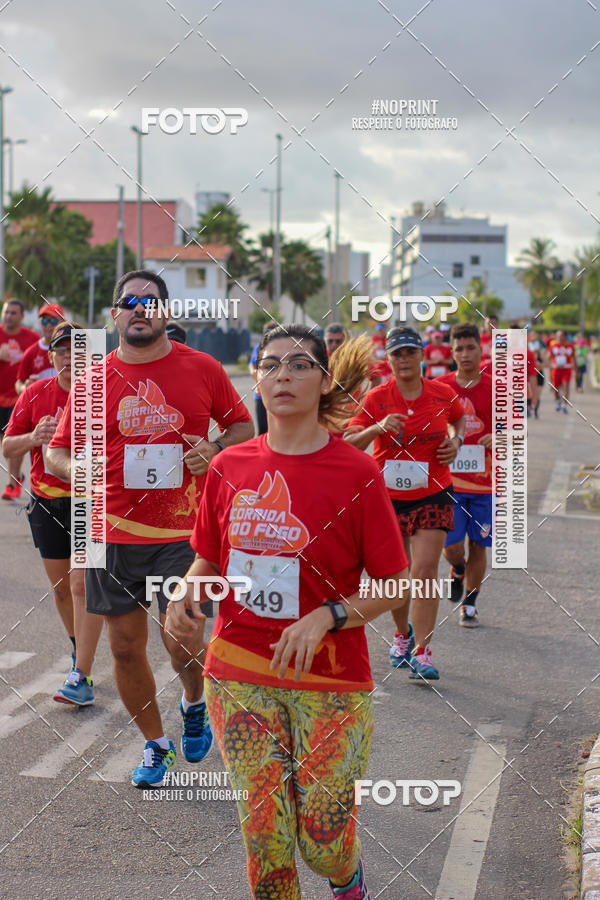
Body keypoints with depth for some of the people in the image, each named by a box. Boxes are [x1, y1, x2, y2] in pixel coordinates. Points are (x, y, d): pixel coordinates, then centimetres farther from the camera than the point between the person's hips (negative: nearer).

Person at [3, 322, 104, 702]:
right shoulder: (36, 394, 3)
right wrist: (32, 438, -15)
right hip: (47, 502, 4)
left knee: (83, 585, -11)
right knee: (61, 587, 13)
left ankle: (81, 677, -10)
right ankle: (79, 651, 35)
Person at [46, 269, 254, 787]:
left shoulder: (202, 368, 1)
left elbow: (243, 425, 13)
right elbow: (58, 452, 7)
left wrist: (215, 450, -8)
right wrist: (80, 470, -15)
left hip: (183, 531, -2)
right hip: (114, 531, 2)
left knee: (182, 641, -9)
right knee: (125, 646, 7)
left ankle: (195, 703, 27)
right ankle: (156, 744, 29)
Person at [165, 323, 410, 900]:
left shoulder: (356, 473, -8)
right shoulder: (229, 467, 2)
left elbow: (393, 586, -5)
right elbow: (208, 560, 14)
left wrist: (327, 617, -20)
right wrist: (186, 595, -6)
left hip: (330, 680, -2)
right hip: (237, 675, 3)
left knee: (323, 841, 3)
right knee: (263, 836, 4)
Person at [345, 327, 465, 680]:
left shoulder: (443, 394, 0)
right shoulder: (377, 399, -5)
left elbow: (460, 418, 22)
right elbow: (349, 444, -10)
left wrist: (457, 441, 2)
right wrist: (377, 428, -26)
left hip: (433, 495, 0)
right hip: (387, 495, 0)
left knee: (425, 570, -12)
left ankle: (421, 651, -10)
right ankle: (403, 634, 35)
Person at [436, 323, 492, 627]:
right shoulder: (439, 387, 1)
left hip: (485, 480, 0)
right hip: (449, 479, 0)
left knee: (478, 545, 5)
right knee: (451, 545, -6)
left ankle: (469, 605, 21)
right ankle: (458, 571, 30)